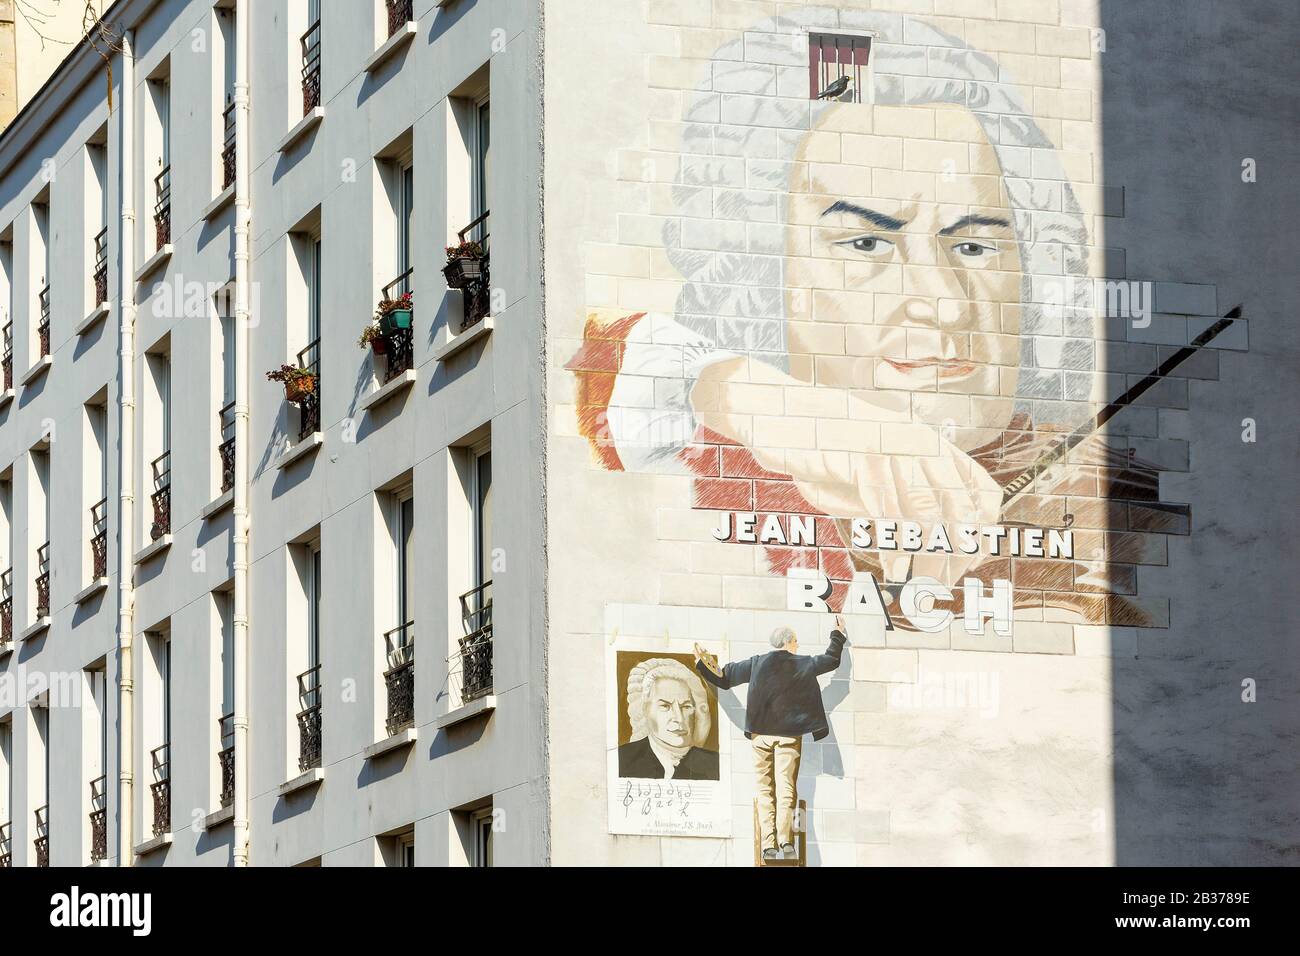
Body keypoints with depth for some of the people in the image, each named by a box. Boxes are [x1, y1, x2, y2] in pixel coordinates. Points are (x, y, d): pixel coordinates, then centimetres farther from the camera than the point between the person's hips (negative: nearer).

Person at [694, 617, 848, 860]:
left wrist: (702, 664, 23)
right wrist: (838, 634, 28)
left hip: (761, 734, 1)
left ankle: (768, 844, -4)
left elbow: (724, 677, 10)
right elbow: (831, 659, 13)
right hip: (789, 735, -1)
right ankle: (785, 840, -19)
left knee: (765, 790, 4)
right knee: (786, 787, -4)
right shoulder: (802, 664, 2)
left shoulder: (756, 664, 5)